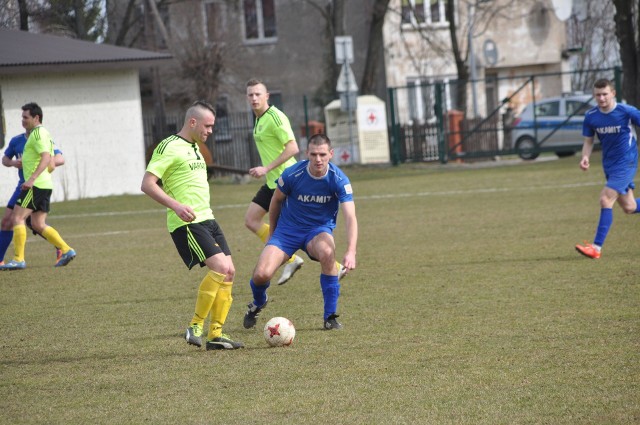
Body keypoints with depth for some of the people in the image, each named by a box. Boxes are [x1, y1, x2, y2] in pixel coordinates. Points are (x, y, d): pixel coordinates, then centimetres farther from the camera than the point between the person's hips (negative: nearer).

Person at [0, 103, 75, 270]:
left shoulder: (38, 133, -10)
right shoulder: (44, 134, 21)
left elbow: (46, 158, -24)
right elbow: (52, 165, 23)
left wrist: (32, 178, -31)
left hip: (36, 186, -10)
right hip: (44, 185, 10)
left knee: (17, 218, -9)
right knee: (38, 225, 10)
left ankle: (18, 259, -12)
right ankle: (66, 250, 5)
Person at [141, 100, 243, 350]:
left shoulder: (194, 147, 19)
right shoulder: (169, 147, -10)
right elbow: (147, 184, -16)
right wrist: (176, 206, -26)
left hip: (207, 219, 9)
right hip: (186, 223, -9)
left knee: (229, 273, 2)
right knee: (220, 268, -20)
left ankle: (216, 334, 6)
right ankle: (195, 327, -9)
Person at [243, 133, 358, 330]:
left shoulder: (339, 180, -19)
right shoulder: (292, 174, -18)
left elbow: (350, 217, -26)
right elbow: (276, 201, 3)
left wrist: (350, 251, -40)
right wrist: (272, 234, 12)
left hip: (319, 229, 0)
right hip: (288, 229, 1)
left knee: (327, 252, -38)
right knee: (262, 274, -18)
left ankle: (330, 316, -21)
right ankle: (258, 303, 24)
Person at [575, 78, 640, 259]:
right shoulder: (591, 116, -2)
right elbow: (588, 141, 6)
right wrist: (585, 157, -14)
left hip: (625, 163, -6)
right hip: (609, 165, 6)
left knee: (606, 200, -18)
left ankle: (596, 247, -17)